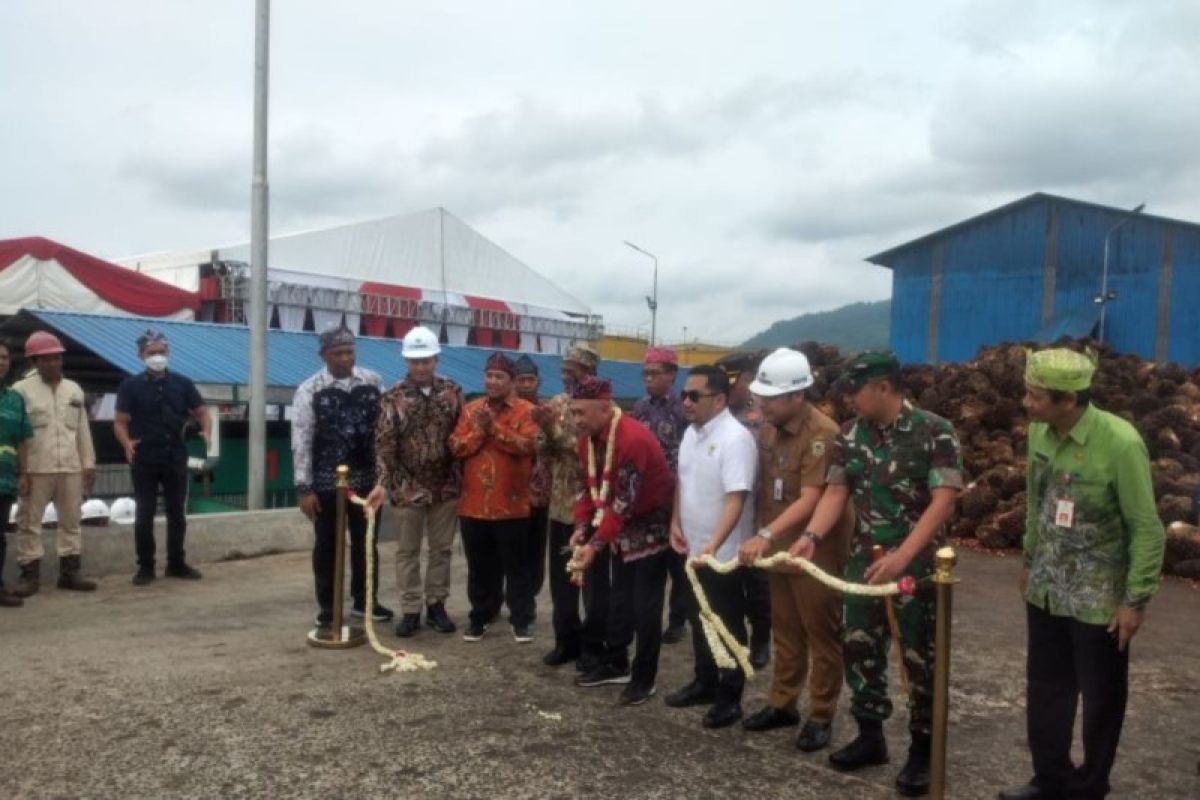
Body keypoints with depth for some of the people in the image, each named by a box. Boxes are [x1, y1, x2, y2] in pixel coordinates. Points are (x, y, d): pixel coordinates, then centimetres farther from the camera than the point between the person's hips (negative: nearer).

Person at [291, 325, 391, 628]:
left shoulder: (373, 382, 1)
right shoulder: (309, 390, -7)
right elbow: (301, 441, -8)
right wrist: (304, 488, -12)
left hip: (367, 478, 3)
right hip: (327, 482, -2)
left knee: (366, 542, 13)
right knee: (327, 545, 8)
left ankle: (365, 601, 28)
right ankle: (327, 607, 21)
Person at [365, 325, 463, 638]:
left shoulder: (452, 392, 0)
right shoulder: (393, 398, -7)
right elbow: (384, 444, -11)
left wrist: (464, 477, 0)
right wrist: (381, 483, -21)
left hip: (446, 486, 2)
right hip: (408, 487, -2)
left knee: (442, 548, 11)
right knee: (407, 551, 7)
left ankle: (436, 605, 24)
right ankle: (410, 611, 17)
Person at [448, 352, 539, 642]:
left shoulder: (525, 411, -3)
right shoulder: (470, 409, 9)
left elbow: (525, 446, -18)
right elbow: (456, 447, 0)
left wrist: (494, 426, -20)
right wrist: (478, 430, -15)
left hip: (511, 504, -3)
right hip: (473, 503, 4)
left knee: (516, 566, 6)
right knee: (480, 567, 13)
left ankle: (521, 620, 15)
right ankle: (480, 617, 25)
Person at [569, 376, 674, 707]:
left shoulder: (634, 439, -30)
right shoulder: (588, 439, -3)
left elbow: (625, 501, -31)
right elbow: (592, 486, 7)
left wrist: (596, 544, -33)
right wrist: (582, 525, -7)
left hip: (650, 526, -8)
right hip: (621, 526, 8)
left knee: (645, 605, -1)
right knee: (619, 598, 16)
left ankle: (644, 678, 10)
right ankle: (616, 664, 29)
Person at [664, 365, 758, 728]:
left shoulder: (736, 439, -21)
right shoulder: (691, 433, 5)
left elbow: (736, 499, -28)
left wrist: (713, 545, -36)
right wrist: (676, 523, 8)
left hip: (723, 553, -8)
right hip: (693, 549, 8)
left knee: (728, 626, 6)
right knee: (699, 620, 20)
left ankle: (729, 697, 20)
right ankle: (705, 683, 36)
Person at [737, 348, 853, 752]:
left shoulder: (823, 434, -22)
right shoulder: (768, 429, 2)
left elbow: (811, 499, -27)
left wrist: (765, 535, -34)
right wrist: (763, 538, 4)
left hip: (816, 550, -7)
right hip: (779, 547, 7)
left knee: (821, 634, 6)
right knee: (785, 630, 17)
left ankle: (821, 716, 18)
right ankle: (782, 703, 31)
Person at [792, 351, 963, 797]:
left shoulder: (934, 432, -13)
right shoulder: (850, 434, 4)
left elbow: (943, 501, -18)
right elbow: (836, 492, 5)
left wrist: (901, 556, -27)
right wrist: (811, 536, -13)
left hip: (916, 564, -5)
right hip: (862, 561, 5)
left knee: (919, 659, 5)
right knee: (859, 650, 12)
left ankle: (923, 749, 21)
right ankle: (870, 736, 29)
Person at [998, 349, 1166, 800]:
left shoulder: (1120, 444, -23)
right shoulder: (1039, 431, -4)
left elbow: (1146, 528, -16)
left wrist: (1136, 599, -13)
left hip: (1098, 600, -6)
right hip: (1045, 590, 6)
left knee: (1100, 698, 12)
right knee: (1044, 689, 16)